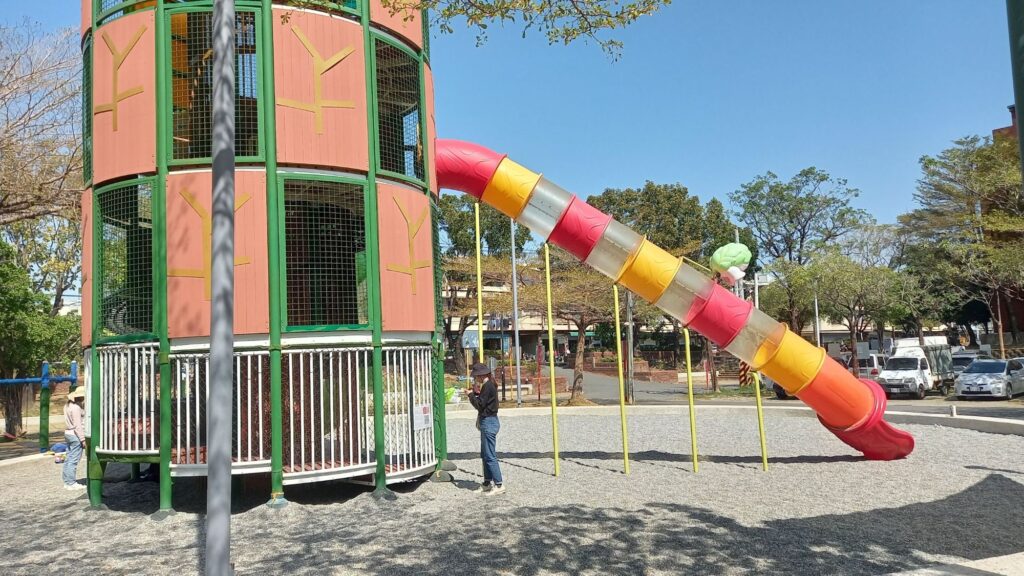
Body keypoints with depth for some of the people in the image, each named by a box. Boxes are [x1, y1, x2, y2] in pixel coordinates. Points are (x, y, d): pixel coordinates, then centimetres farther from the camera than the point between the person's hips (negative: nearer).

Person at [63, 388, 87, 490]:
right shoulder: (76, 408, -18)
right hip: (75, 435, -10)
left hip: (68, 433, 10)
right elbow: (77, 425, -20)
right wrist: (83, 439, -18)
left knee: (69, 458, 15)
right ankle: (71, 483, -2)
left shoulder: (68, 405, 12)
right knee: (74, 459, -5)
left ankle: (67, 481, 22)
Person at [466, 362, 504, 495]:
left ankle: (499, 485, -7)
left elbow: (479, 405, -18)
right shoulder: (489, 385, 14)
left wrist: (471, 395, -4)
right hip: (488, 421, 11)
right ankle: (487, 484, 23)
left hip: (488, 422, -11)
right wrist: (475, 393, 9)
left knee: (490, 456, -9)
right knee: (485, 455, 16)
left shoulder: (487, 386, -16)